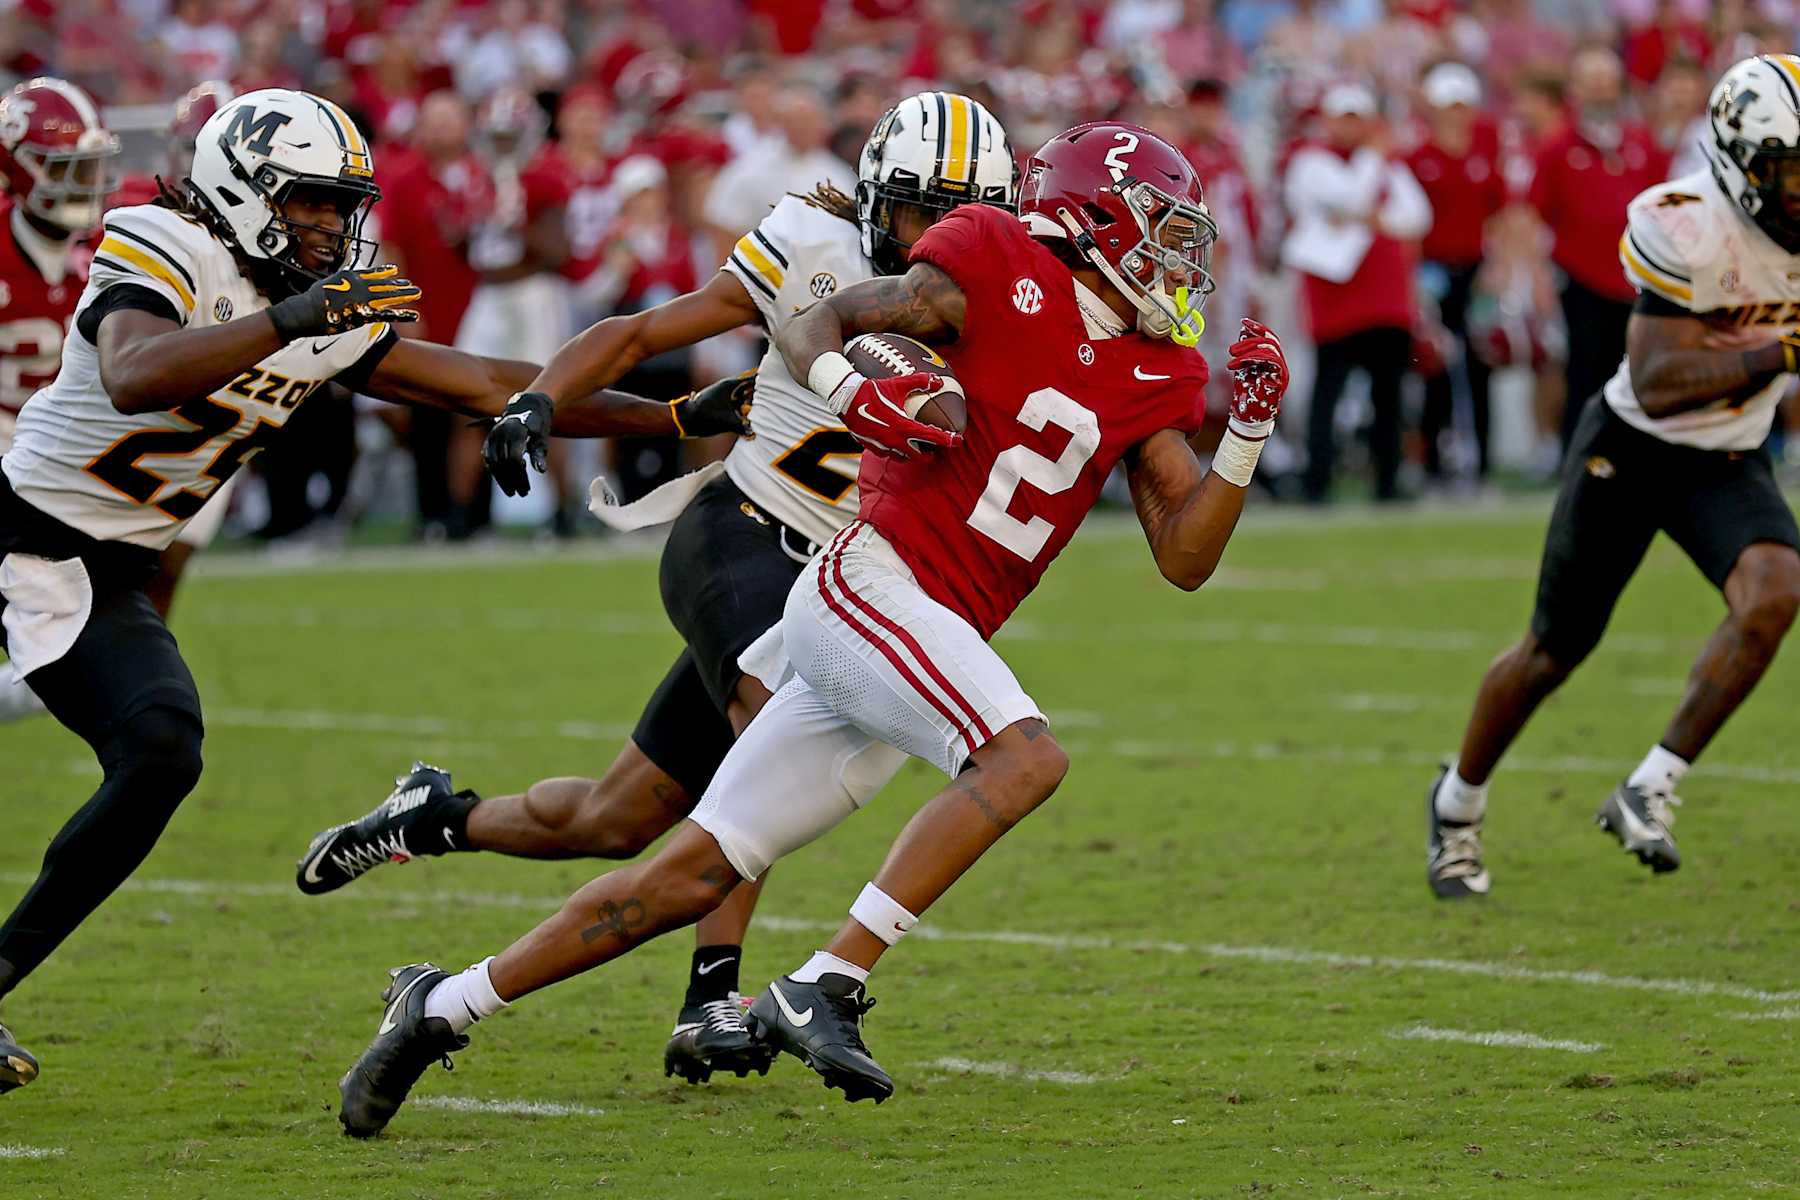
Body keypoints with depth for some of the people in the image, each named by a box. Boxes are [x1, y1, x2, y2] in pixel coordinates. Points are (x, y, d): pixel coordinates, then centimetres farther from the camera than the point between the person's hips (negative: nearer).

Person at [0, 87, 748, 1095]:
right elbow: (135, 380, -40)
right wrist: (295, 318, -44)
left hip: (107, 581, 7)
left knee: (161, 756, -8)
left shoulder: (335, 313, 4)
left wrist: (683, 416, 3)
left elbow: (492, 389, 6)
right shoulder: (162, 257, -18)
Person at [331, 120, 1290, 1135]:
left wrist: (1249, 433, 0)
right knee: (1026, 757, -28)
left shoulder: (1154, 375, 13)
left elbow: (1186, 557, 12)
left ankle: (444, 1008, 14)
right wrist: (853, 395, -19)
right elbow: (814, 325, 2)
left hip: (935, 641, 7)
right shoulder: (998, 270, -5)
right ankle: (824, 990, -29)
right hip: (872, 585, -7)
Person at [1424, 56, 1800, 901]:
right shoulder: (1685, 227, -26)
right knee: (1555, 653, 9)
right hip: (1631, 450, -4)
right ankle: (1458, 803, 36)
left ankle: (1649, 794, -17)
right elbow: (1659, 384, -29)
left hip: (1728, 464, 4)